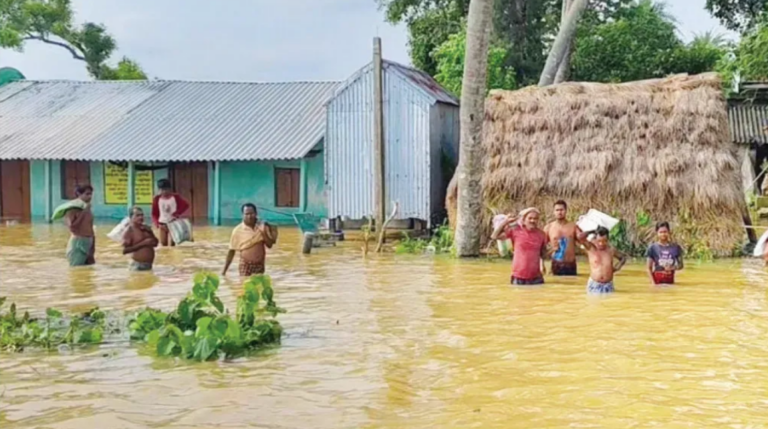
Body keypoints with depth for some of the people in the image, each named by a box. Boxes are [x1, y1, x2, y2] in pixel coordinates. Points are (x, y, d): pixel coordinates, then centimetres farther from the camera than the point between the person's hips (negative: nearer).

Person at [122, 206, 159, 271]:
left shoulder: (146, 229, 10)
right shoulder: (129, 231, -10)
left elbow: (155, 243, 15)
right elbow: (125, 250, -18)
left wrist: (150, 232, -3)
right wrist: (142, 243, -21)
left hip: (149, 264, 7)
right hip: (137, 265, -7)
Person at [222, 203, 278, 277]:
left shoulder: (262, 227, -1)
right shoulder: (238, 230, -8)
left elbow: (270, 245, -2)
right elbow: (231, 251, -4)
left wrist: (263, 233, -17)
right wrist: (224, 270, -5)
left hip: (259, 264, 3)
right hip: (245, 265, -3)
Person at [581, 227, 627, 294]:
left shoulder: (611, 250, 1)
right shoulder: (590, 248, -7)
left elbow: (623, 257, 20)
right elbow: (580, 236, -23)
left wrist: (617, 267, 4)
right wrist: (592, 231, -7)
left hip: (608, 286, 2)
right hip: (594, 285, -2)